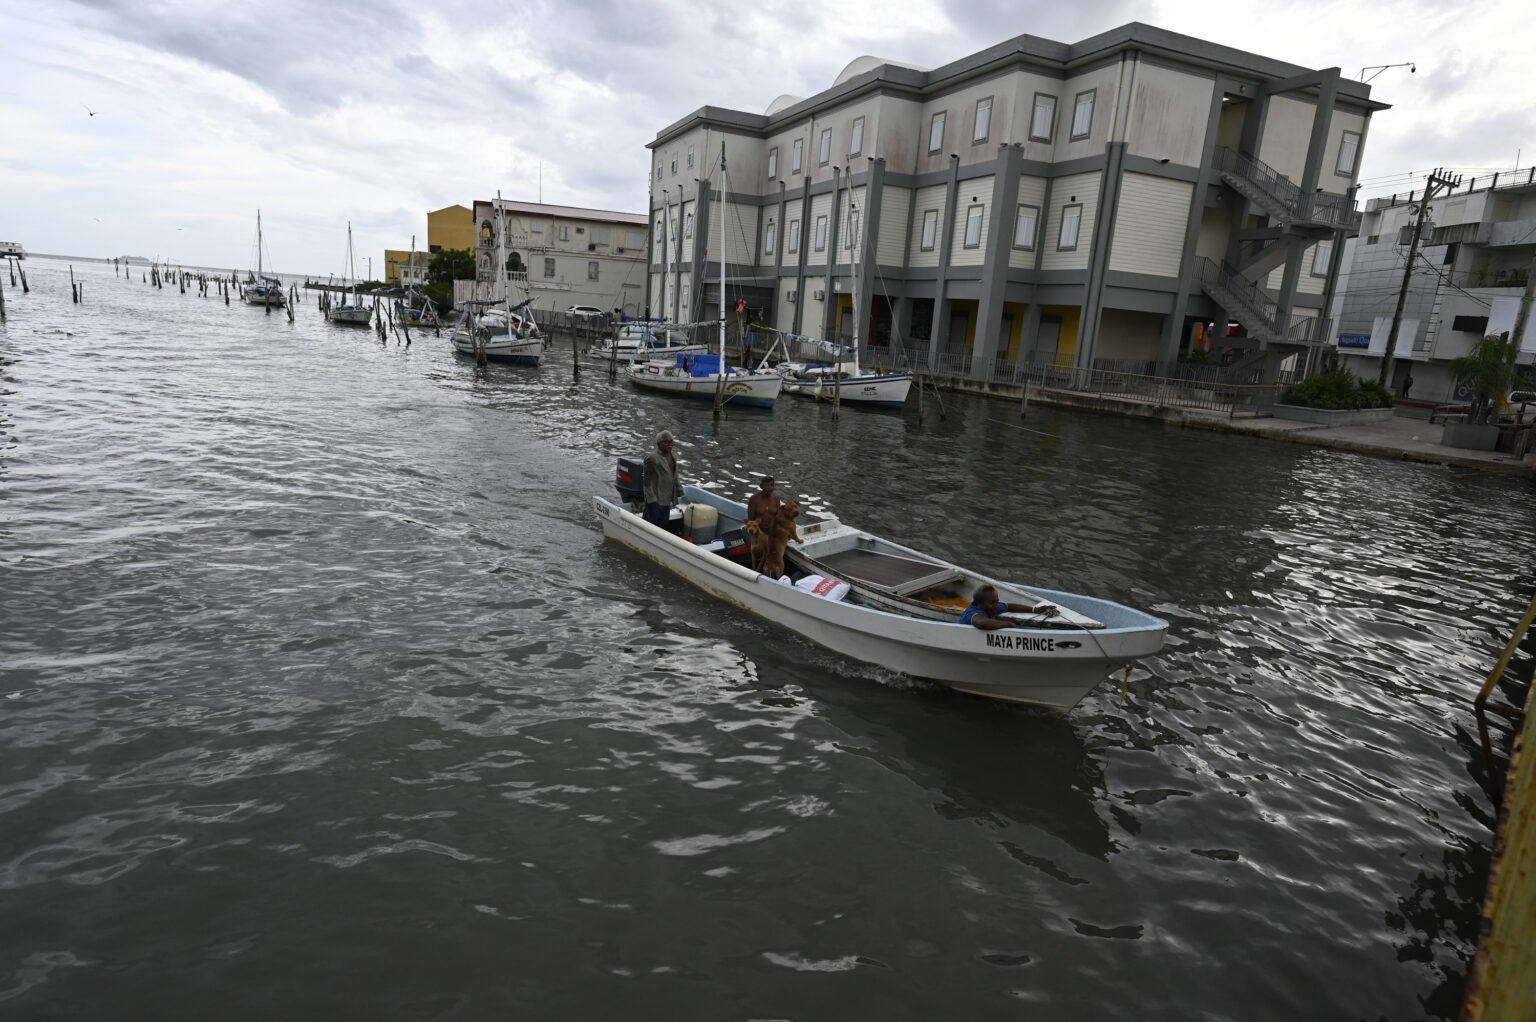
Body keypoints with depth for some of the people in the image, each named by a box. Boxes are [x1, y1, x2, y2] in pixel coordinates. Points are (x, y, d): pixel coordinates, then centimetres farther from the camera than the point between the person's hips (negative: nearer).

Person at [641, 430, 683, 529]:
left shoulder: (672, 456, 11)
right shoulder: (652, 458, -15)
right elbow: (647, 481, -16)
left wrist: (679, 491, 15)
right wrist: (652, 499, -20)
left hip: (666, 499, 9)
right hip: (655, 500, -9)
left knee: (663, 524, 15)